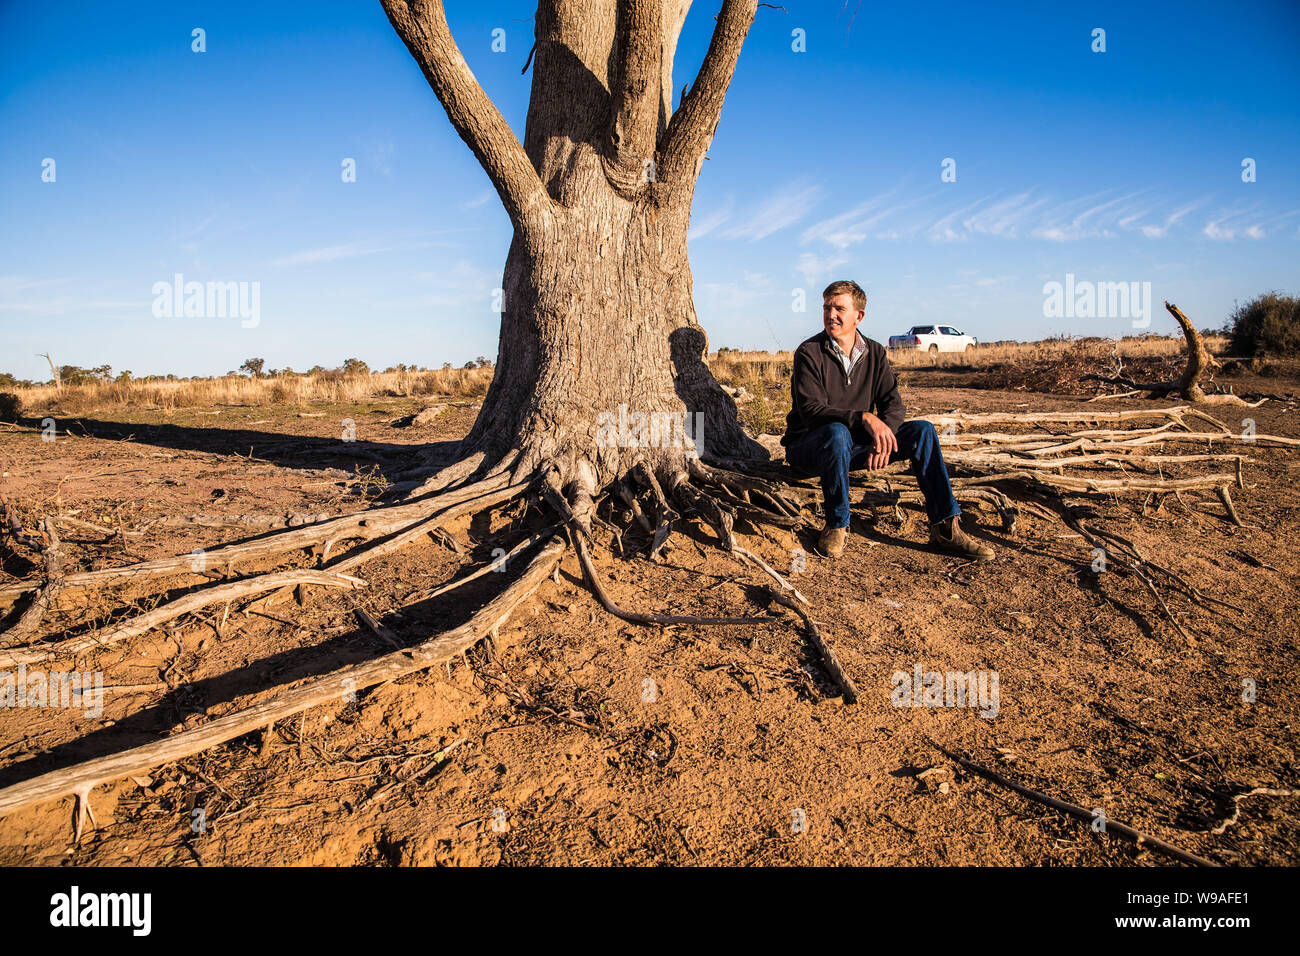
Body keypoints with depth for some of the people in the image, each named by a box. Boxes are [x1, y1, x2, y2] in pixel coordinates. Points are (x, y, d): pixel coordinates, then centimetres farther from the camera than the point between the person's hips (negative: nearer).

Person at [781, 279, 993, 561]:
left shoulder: (875, 353, 6)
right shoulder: (809, 353, -11)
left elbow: (893, 403, -1)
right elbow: (810, 410, -22)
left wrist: (882, 435, -24)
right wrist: (864, 417, -35)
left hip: (856, 446, 5)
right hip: (809, 448, -5)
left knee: (922, 430, -11)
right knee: (837, 432, -39)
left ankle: (945, 528, -11)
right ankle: (836, 526, -23)